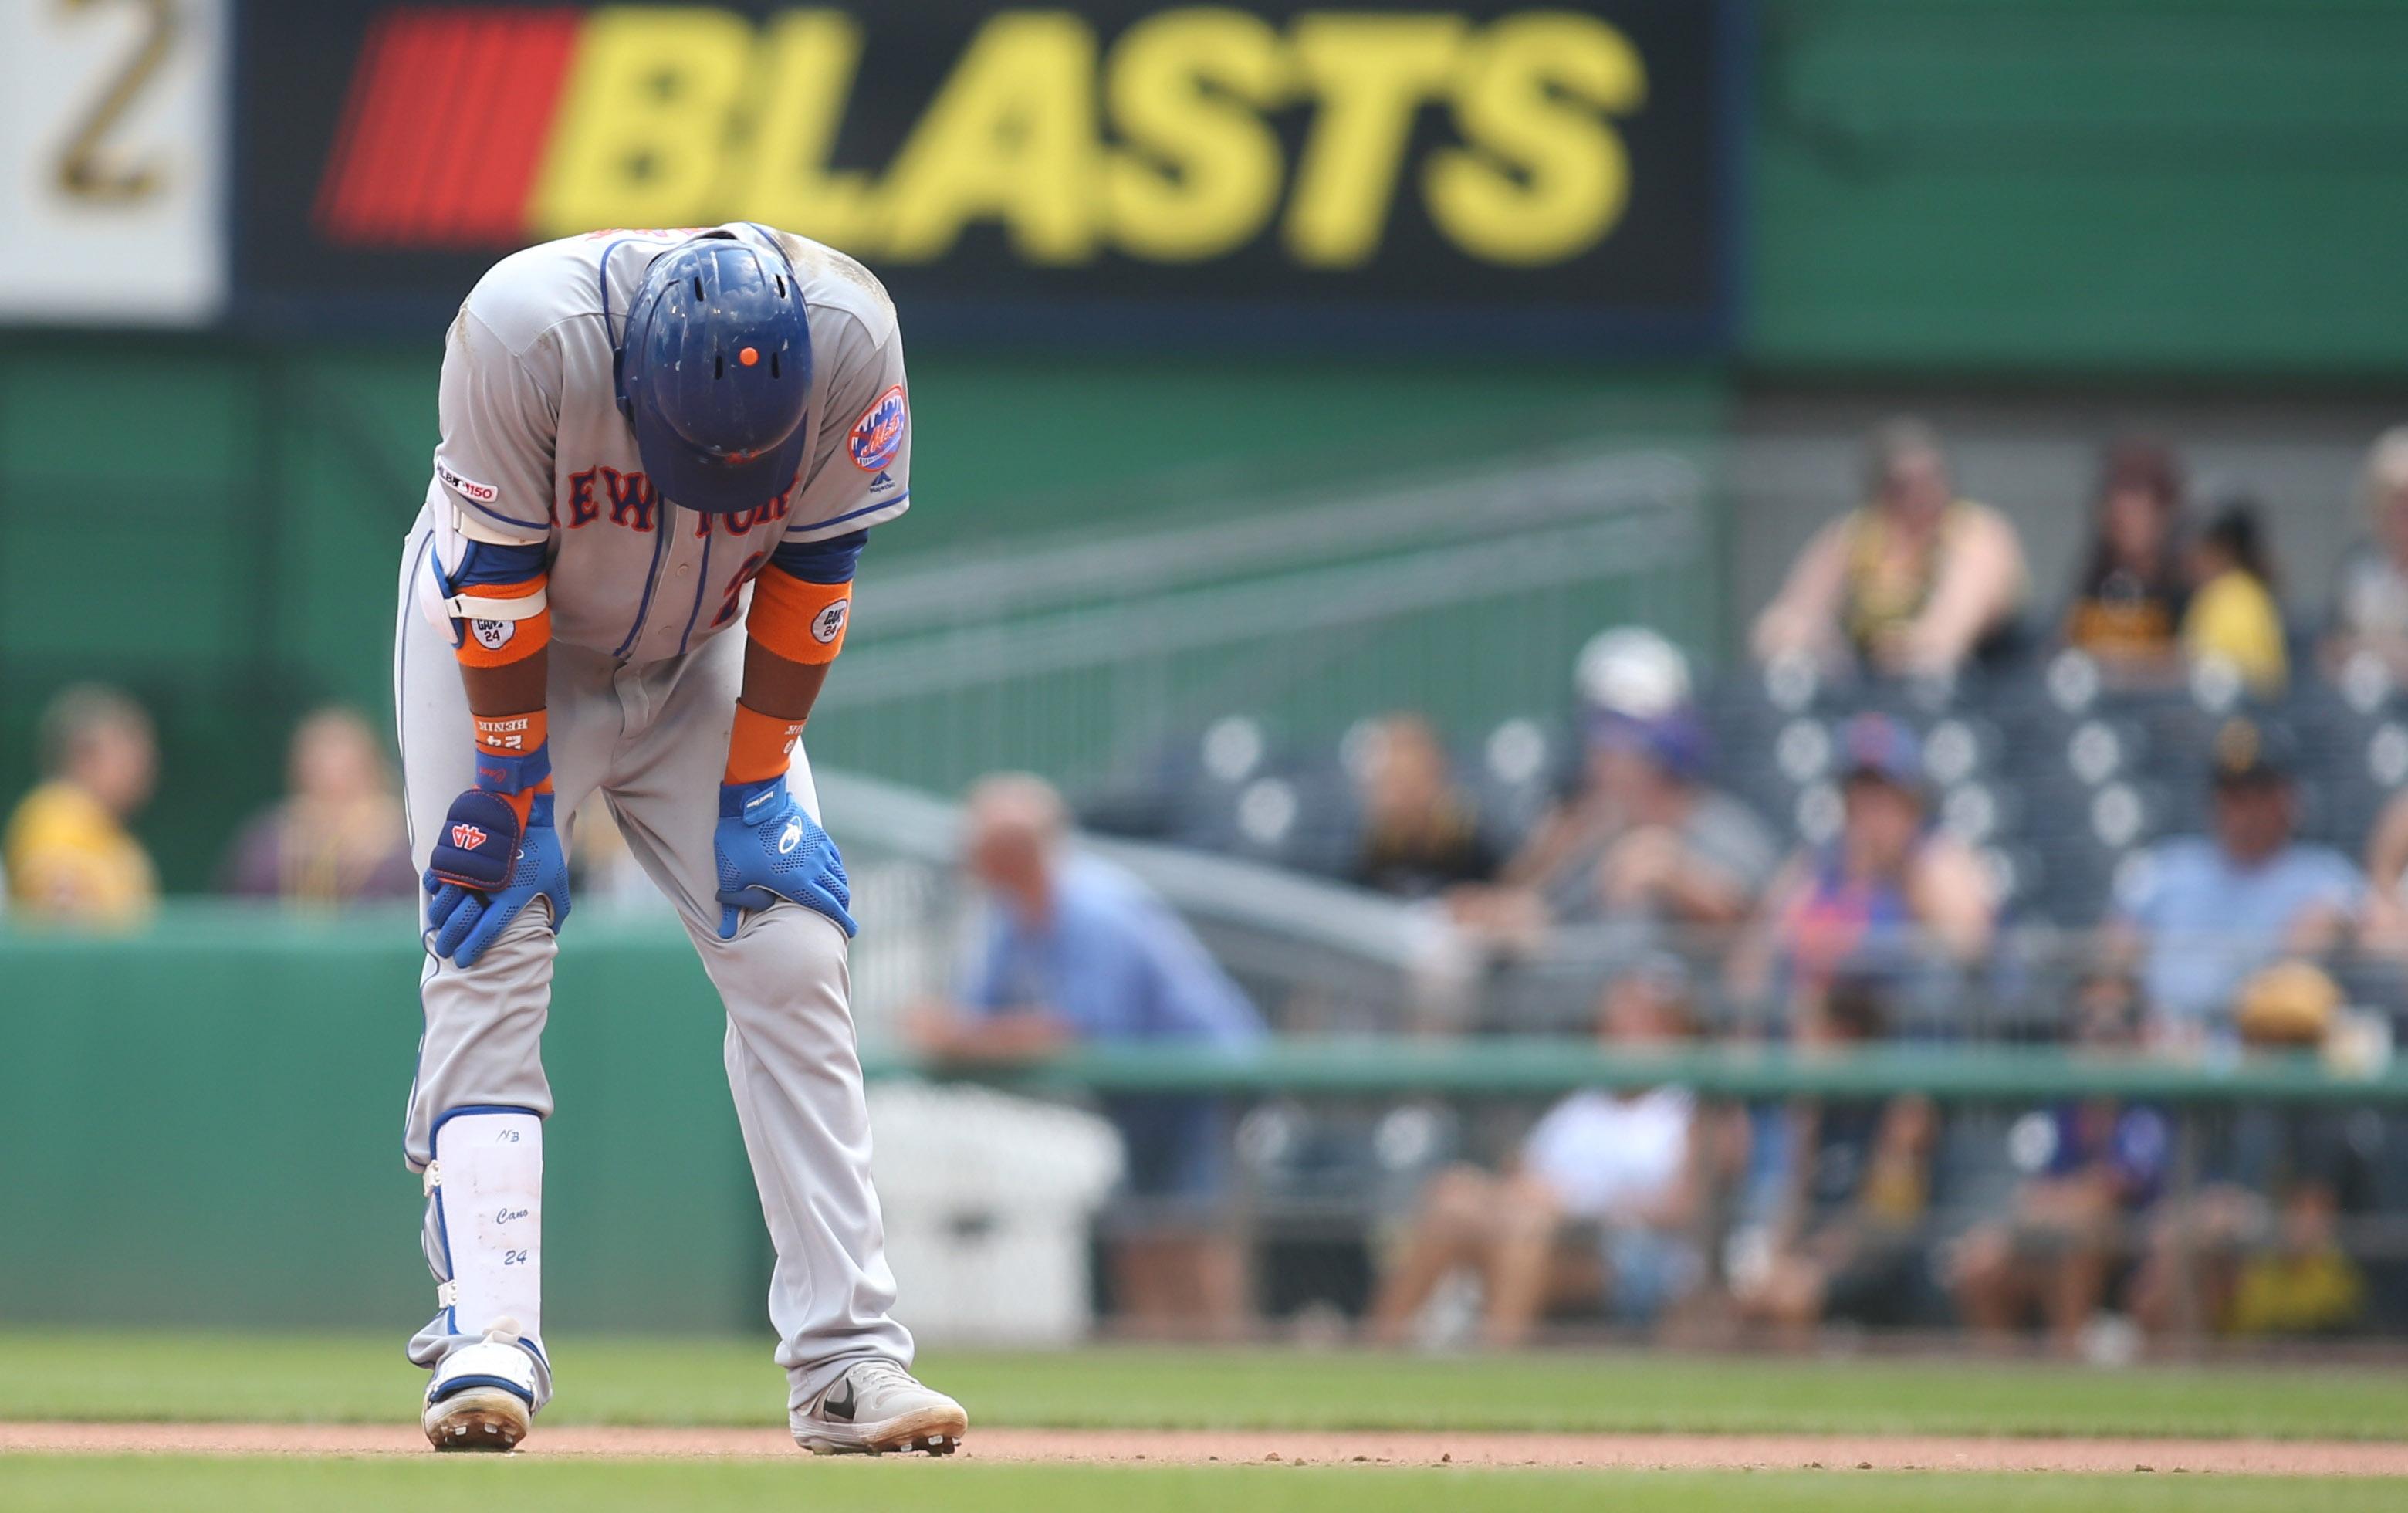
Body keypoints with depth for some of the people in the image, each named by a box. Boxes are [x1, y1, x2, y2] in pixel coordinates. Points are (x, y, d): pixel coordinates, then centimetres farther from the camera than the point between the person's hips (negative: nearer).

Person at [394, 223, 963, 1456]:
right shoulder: (524, 331, -36)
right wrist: (515, 796, -20)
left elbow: (811, 571, -15)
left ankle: (847, 1358, -8)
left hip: (700, 660, 2)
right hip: (506, 651, -2)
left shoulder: (851, 341, -28)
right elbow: (496, 579, -25)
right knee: (490, 963, -16)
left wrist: (755, 784, -12)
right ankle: (487, 1336, -20)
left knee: (792, 960, -7)